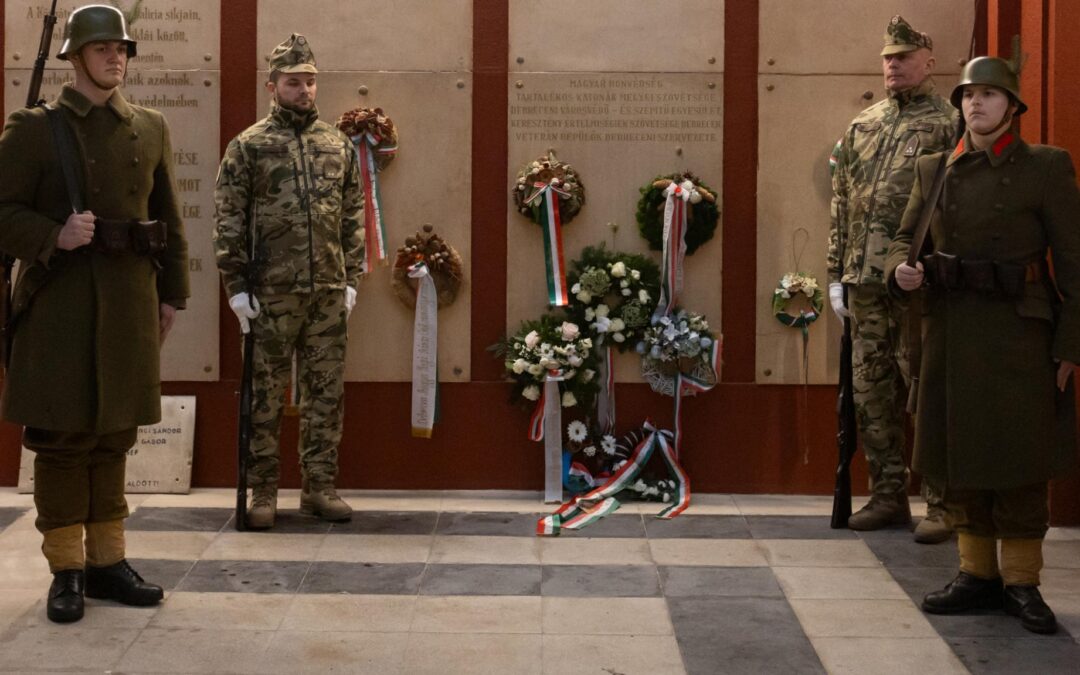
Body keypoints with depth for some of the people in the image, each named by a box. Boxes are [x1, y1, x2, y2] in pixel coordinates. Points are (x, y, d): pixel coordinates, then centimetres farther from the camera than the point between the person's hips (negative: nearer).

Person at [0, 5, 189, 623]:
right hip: (59, 302, -4)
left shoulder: (151, 129, 11)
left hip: (131, 302, 4)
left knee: (114, 436, 9)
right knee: (62, 438, 0)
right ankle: (66, 570, 8)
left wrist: (173, 293, 11)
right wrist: (55, 236, -20)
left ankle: (108, 560, 18)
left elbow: (169, 218, 14)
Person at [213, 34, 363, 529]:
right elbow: (228, 222, -3)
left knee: (325, 394, 7)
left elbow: (353, 218, 11)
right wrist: (235, 286, -8)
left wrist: (351, 279, 5)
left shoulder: (339, 146, 10)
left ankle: (319, 487, 17)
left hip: (329, 293, 3)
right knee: (265, 396, 3)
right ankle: (263, 492, 11)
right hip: (271, 295, -3)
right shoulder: (247, 146, -1)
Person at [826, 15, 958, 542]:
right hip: (866, 281, 6)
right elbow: (841, 206, 17)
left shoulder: (949, 124, -1)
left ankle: (943, 506, 3)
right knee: (872, 393, 9)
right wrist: (836, 275, 13)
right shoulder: (862, 127, 16)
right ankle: (887, 498, 19)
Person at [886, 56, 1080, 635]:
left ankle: (1022, 582, 10)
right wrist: (901, 269, -10)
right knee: (960, 456, 8)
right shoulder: (933, 170, 9)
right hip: (950, 330, 4)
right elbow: (905, 236, 15)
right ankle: (977, 574, 19)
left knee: (1019, 459, 0)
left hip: (1018, 333, -4)